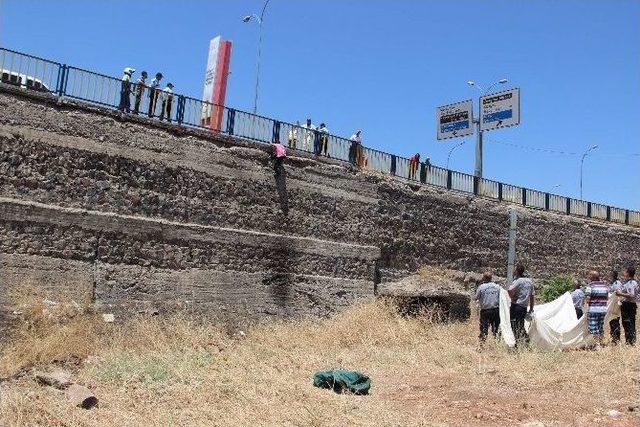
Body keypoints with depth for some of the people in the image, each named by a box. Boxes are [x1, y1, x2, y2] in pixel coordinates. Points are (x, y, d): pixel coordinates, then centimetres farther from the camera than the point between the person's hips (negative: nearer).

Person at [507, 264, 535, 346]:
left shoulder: (518, 281, -10)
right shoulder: (530, 281, 12)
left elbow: (510, 290, -28)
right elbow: (532, 296, 17)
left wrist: (512, 298, -10)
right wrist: (531, 309, 23)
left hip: (516, 306, -7)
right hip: (524, 307, 7)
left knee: (515, 326, -3)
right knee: (521, 326, 15)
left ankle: (517, 343, -7)